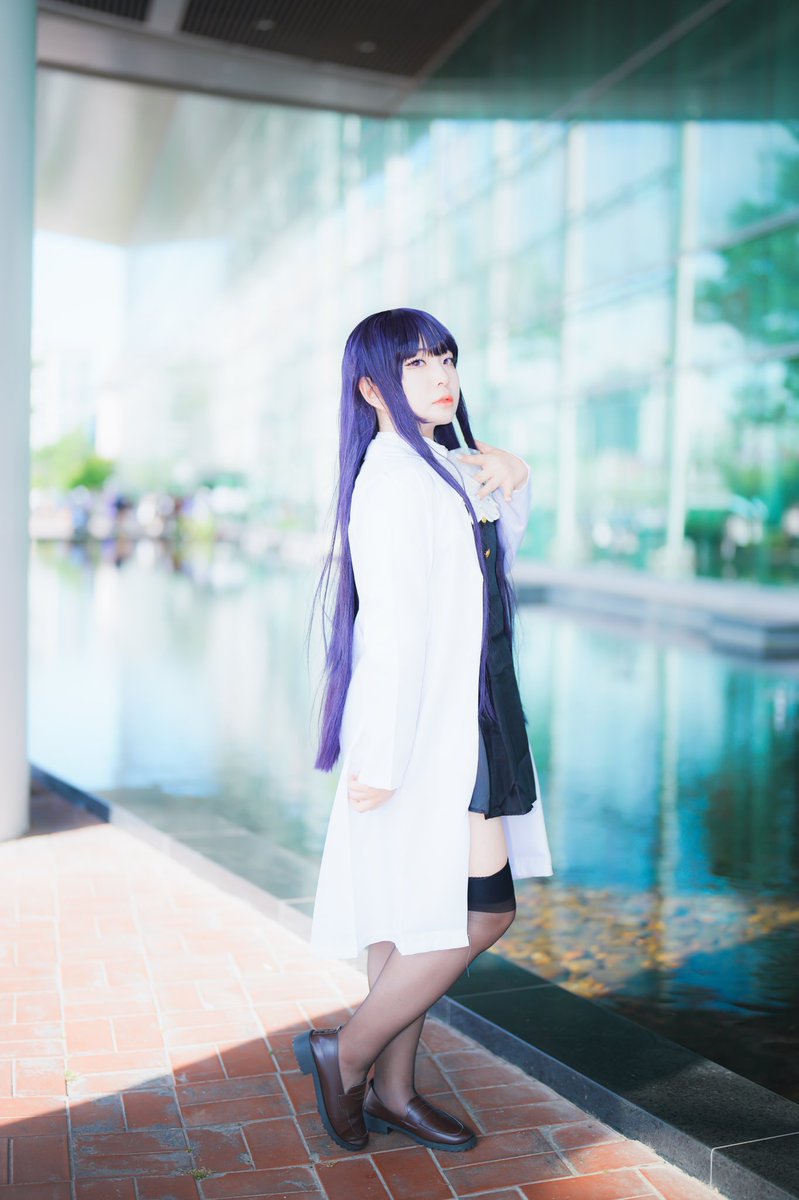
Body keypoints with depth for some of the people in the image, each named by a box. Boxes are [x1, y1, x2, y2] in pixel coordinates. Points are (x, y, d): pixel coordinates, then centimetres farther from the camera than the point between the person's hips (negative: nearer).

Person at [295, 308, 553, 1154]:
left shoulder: (438, 468, 13)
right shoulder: (394, 476, -16)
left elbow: (505, 538, 27)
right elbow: (392, 626, -21)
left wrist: (506, 475, 6)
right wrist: (380, 760, -22)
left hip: (460, 722, 9)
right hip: (428, 731, -9)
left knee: (419, 916, 14)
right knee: (483, 912, -6)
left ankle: (391, 1091, 25)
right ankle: (345, 1054, 9)